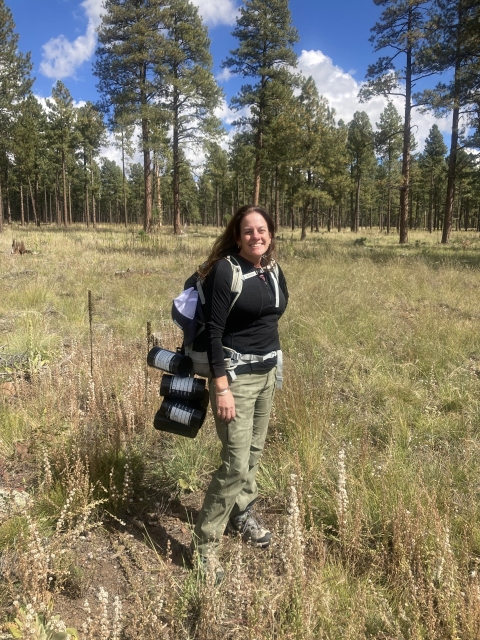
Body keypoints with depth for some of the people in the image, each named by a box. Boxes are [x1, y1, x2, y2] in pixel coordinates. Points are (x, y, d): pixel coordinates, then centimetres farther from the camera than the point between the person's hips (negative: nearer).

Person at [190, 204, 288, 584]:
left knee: (254, 452, 17)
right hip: (236, 376, -7)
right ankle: (205, 544, 8)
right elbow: (213, 331, -17)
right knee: (236, 463, -8)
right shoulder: (225, 270, -15)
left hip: (268, 372, 7)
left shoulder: (274, 271, 7)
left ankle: (242, 513, 39)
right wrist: (221, 386, -22)